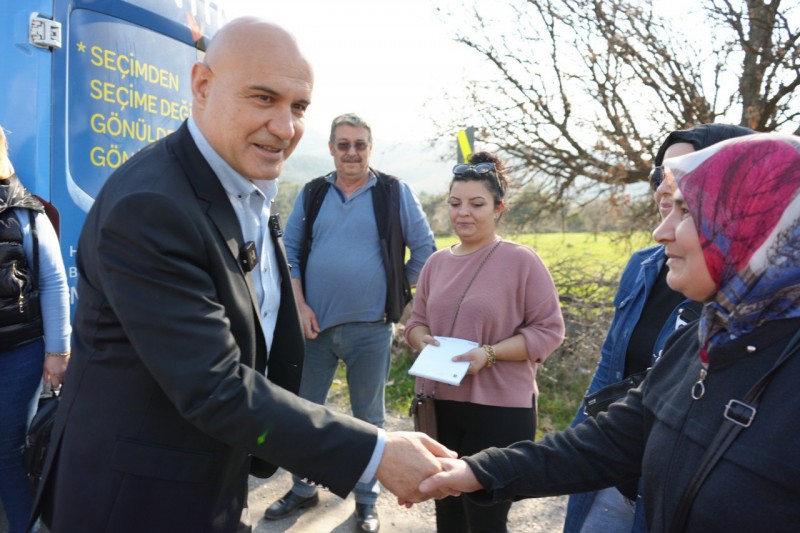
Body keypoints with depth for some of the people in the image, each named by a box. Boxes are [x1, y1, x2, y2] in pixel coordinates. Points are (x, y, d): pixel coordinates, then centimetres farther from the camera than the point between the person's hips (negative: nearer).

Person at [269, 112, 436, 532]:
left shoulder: (395, 193, -1)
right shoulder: (312, 194, 6)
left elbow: (424, 248, 4)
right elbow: (290, 251, 7)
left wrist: (400, 293, 1)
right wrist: (299, 306, -3)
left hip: (370, 328, -2)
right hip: (315, 324, 3)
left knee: (368, 418, 10)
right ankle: (302, 490, 36)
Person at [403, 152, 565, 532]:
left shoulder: (521, 260, -10)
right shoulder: (437, 261, 5)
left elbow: (548, 330, -10)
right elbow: (416, 321, 13)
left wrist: (490, 353, -21)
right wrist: (423, 340, -9)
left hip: (499, 409, -5)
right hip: (438, 404, 5)